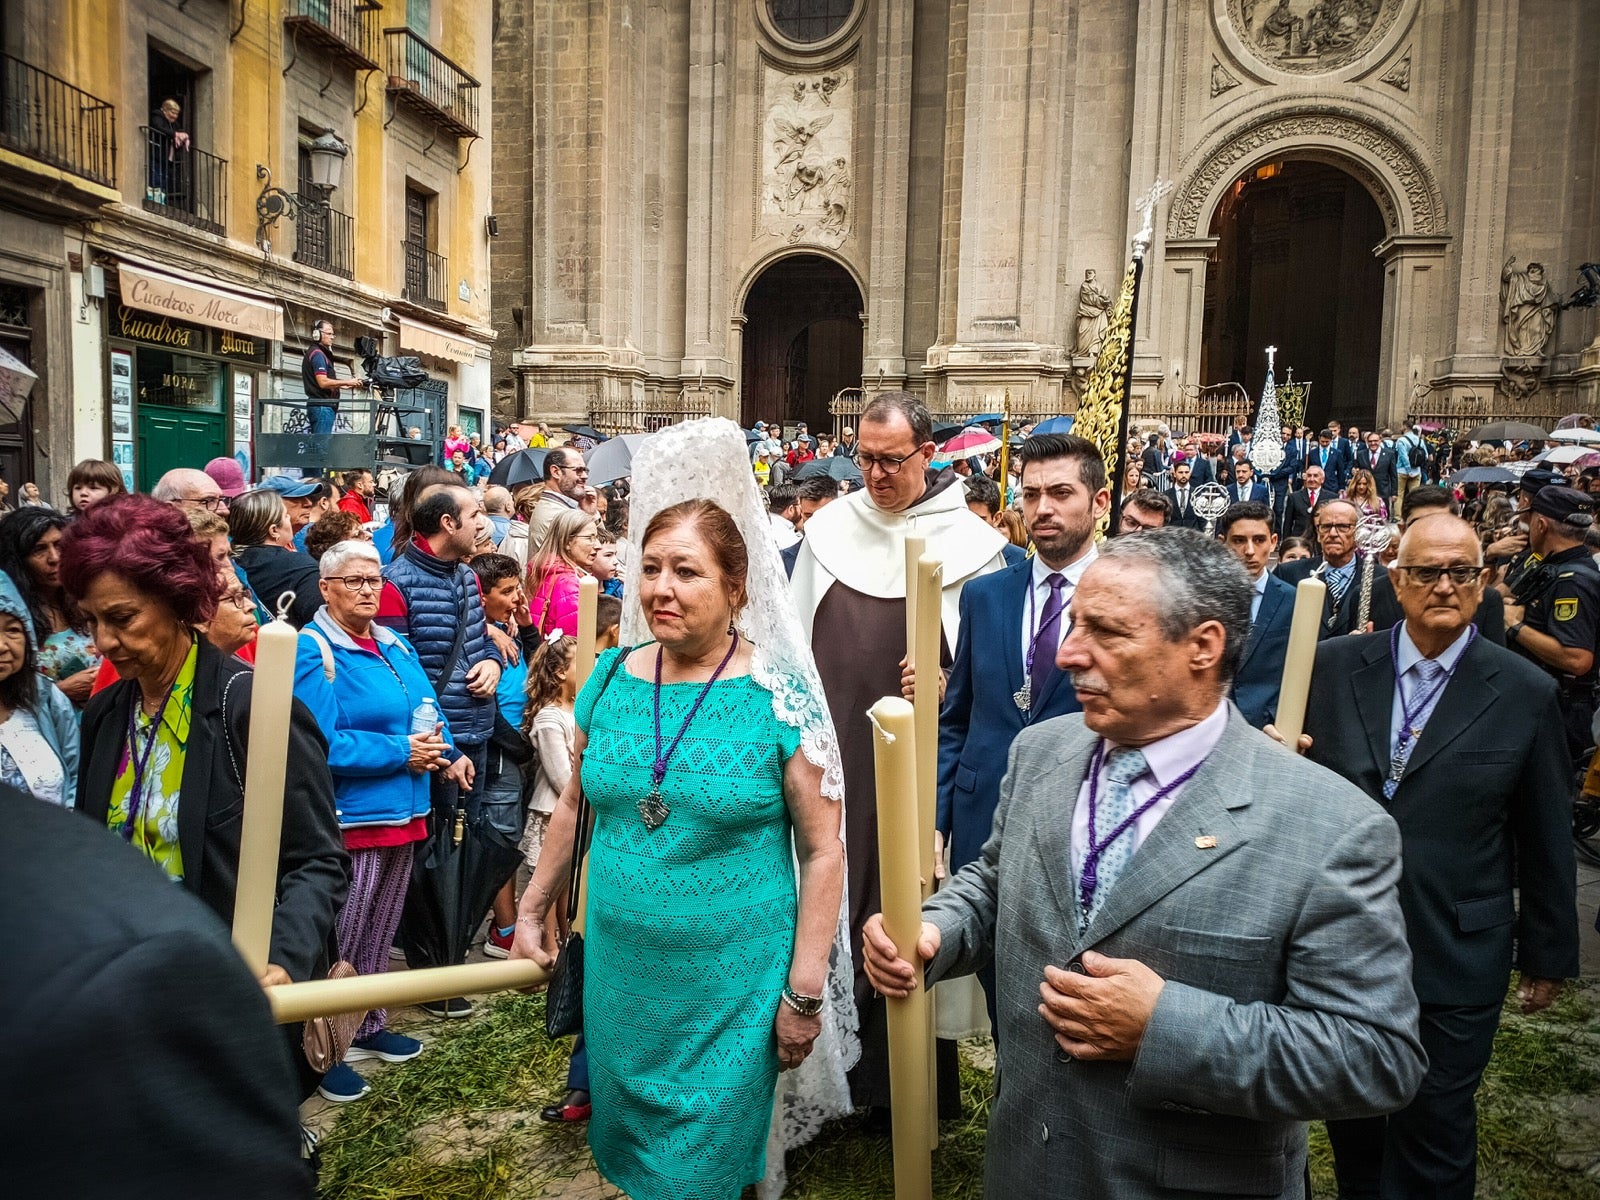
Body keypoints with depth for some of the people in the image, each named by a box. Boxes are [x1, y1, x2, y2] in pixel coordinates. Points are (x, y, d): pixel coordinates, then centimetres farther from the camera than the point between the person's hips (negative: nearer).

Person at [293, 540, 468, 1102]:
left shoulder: (395, 646, 10)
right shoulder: (312, 651, -15)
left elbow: (427, 709, 17)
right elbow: (319, 743, -24)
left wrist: (443, 751, -3)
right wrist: (400, 752, -20)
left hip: (403, 812, 8)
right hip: (350, 818, -8)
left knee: (379, 934, 21)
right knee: (339, 943, 4)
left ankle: (369, 1027, 37)